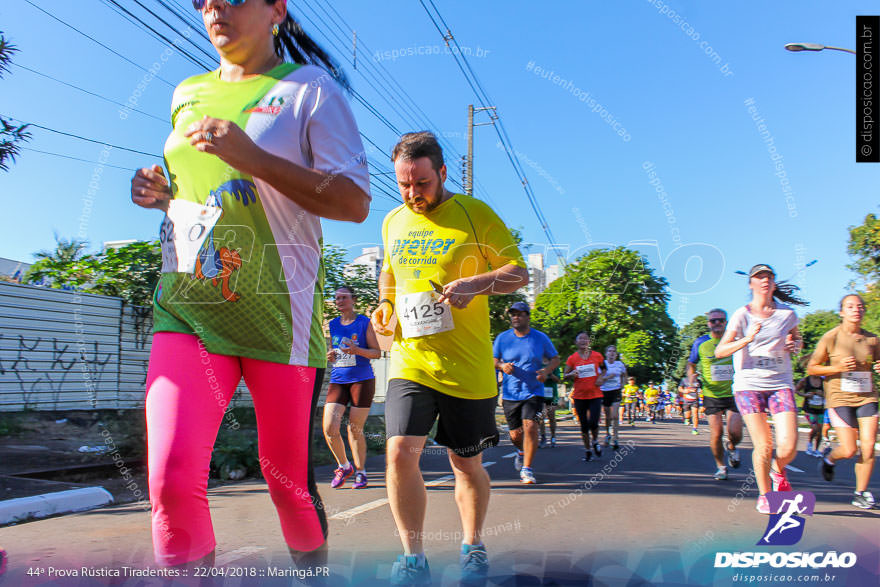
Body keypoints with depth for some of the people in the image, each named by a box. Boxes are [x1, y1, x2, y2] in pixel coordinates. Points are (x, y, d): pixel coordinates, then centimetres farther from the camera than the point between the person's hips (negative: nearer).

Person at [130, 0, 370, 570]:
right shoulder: (187, 95, 17)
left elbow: (355, 202, -10)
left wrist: (251, 156, -19)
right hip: (188, 307, 4)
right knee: (171, 478, -13)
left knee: (288, 480, 7)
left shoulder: (309, 88, 0)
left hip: (278, 310, -4)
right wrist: (158, 193, 7)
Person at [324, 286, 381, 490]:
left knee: (355, 429, -3)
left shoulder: (364, 322, 1)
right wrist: (329, 356, 0)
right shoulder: (333, 324, 13)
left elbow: (377, 352, 0)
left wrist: (357, 350, -18)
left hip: (362, 380, -4)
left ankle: (361, 472, 16)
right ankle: (344, 466, 13)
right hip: (338, 381, 4)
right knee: (329, 428, -10)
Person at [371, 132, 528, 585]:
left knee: (467, 465, 10)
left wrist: (476, 283, -22)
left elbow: (519, 273, -3)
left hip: (467, 367, -2)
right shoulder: (393, 222, 10)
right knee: (401, 452, -14)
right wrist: (384, 305, 8)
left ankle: (473, 547, 35)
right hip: (409, 360, 3)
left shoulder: (474, 214, -4)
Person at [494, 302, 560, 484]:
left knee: (530, 426, -19)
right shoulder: (502, 338, 3)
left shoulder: (541, 338, 2)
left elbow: (555, 359, 10)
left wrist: (547, 370, -11)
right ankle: (521, 451, 43)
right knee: (515, 434, 6)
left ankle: (527, 469, -6)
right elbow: (493, 360, 11)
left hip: (533, 392, -1)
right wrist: (502, 366, -12)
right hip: (510, 393, 1)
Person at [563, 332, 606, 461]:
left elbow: (603, 368, 20)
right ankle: (588, 450, 21)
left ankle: (595, 441, 19)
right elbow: (564, 376, 4)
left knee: (593, 423, -12)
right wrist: (571, 374, -17)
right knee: (584, 425, 6)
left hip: (595, 394, -1)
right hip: (579, 396, 1)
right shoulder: (572, 358, 0)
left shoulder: (597, 356, 2)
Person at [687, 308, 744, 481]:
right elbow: (691, 363, 15)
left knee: (735, 432, -10)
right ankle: (720, 466, 19)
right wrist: (692, 377, -4)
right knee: (716, 432, -5)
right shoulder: (700, 343, 1)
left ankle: (731, 447, 28)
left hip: (733, 394, 0)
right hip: (711, 395, 0)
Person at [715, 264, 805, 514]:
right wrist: (748, 339, -24)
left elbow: (796, 338, 28)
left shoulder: (787, 314, 7)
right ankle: (764, 495, 16)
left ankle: (778, 470, 27)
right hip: (748, 385, -2)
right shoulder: (742, 315, -2)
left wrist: (794, 345, 4)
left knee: (789, 447, -10)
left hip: (781, 384, 2)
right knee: (763, 446, -8)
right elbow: (719, 351, -9)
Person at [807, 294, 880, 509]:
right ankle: (829, 458, 30)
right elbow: (811, 368, -1)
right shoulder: (831, 337, -6)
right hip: (839, 398, -3)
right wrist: (837, 367, -16)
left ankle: (860, 493, 12)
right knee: (849, 450, -7)